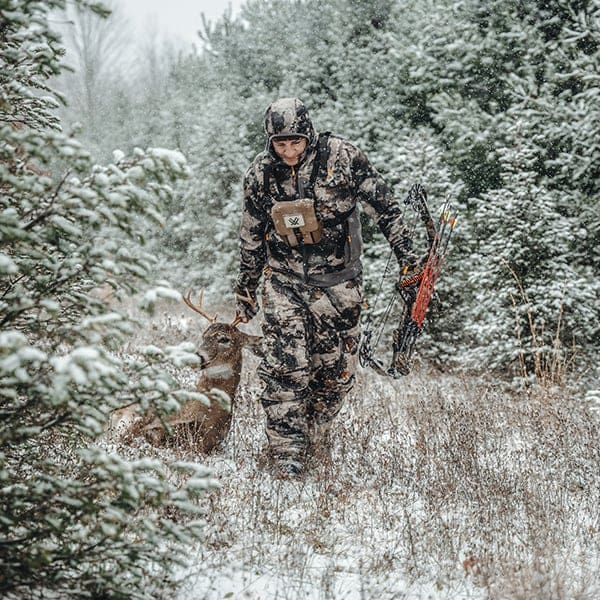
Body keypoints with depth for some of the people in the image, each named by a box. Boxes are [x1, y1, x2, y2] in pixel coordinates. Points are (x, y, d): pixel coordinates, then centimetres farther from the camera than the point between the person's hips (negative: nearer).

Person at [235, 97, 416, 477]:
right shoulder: (261, 175, -1)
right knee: (284, 367, -12)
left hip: (338, 282, -1)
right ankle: (286, 451, -8)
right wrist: (245, 292, 16)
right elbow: (251, 239, 11)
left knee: (336, 371, 4)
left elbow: (384, 206, -2)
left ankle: (313, 440, 23)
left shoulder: (342, 157, -9)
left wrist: (407, 255, -5)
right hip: (284, 280, 1)